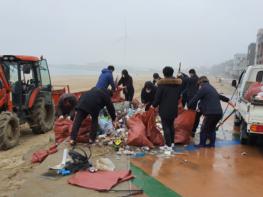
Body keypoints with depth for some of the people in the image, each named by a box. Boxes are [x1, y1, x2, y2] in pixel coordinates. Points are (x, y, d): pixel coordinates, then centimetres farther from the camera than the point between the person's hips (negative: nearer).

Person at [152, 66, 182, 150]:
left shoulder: (162, 84, -14)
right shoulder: (178, 84, 5)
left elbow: (157, 97, -11)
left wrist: (154, 105, 4)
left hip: (164, 109, -6)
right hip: (174, 109, 6)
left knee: (166, 126, 0)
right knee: (171, 125, 20)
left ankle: (168, 145, -1)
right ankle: (171, 142, 28)